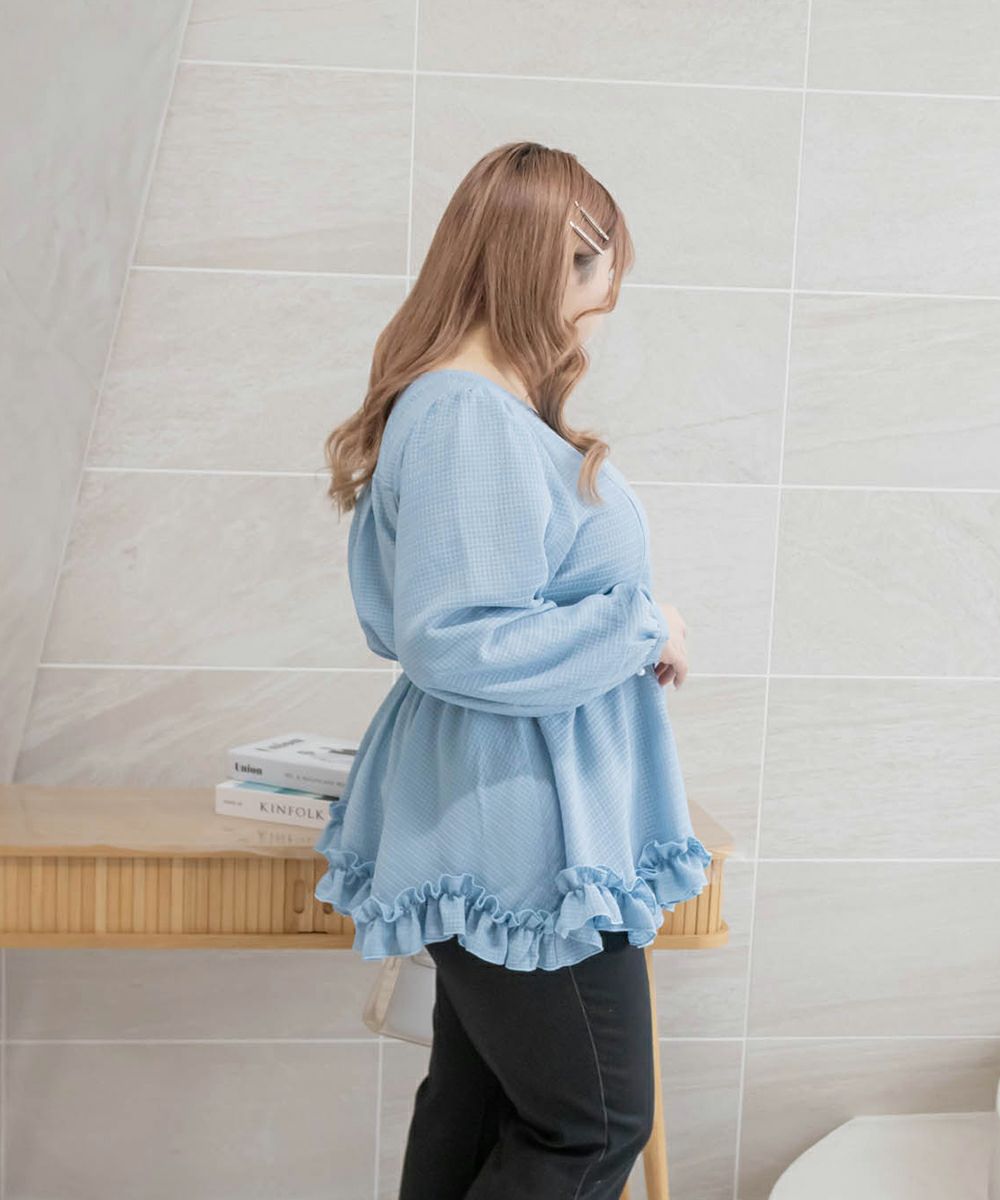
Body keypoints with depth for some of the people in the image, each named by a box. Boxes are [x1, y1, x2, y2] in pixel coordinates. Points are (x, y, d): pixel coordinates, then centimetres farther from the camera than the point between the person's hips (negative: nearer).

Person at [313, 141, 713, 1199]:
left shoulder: (487, 408, 13)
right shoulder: (470, 416, -19)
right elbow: (452, 639, -26)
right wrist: (643, 628, -15)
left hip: (505, 824, 10)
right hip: (523, 832, -10)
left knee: (476, 1103, 19)